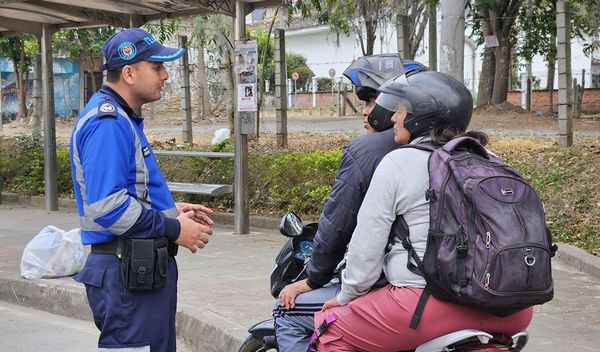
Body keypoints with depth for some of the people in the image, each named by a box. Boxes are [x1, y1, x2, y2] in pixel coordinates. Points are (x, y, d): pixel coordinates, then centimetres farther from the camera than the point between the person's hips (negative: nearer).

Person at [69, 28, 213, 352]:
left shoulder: (124, 119, 16)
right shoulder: (106, 123, -18)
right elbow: (106, 205, -26)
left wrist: (173, 210, 12)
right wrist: (173, 229, -17)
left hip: (144, 269, 11)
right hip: (128, 275, -11)